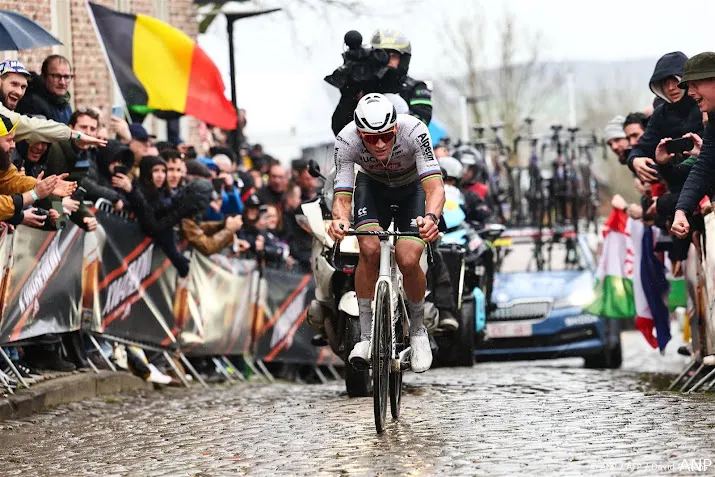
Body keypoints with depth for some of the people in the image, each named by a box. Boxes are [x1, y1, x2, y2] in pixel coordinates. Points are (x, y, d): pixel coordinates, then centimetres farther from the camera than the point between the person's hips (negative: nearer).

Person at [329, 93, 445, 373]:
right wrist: (340, 219, -57)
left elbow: (434, 186, -43)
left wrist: (431, 218, -64)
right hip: (372, 185, 1)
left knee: (408, 260, -20)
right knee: (369, 249, -26)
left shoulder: (414, 131, -37)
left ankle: (418, 331, 8)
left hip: (412, 187, -1)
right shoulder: (346, 140, -33)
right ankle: (366, 336, -13)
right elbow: (342, 195, -34)